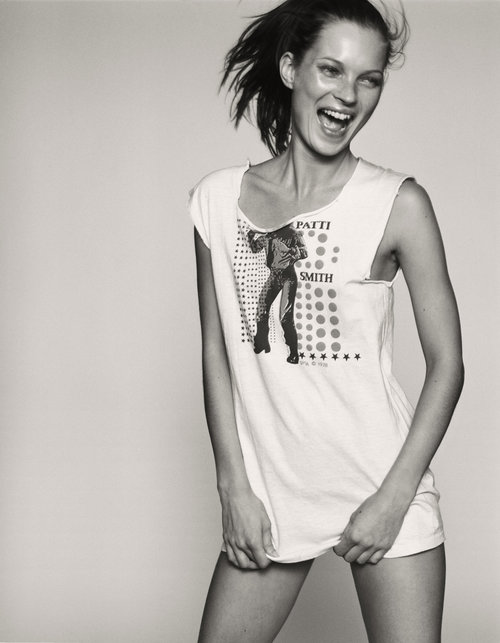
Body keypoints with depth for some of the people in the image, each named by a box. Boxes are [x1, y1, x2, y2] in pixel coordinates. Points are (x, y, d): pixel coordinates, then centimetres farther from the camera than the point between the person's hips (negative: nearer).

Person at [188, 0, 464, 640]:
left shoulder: (398, 204, -9)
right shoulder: (217, 198, -1)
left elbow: (447, 365, -6)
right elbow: (216, 352, 4)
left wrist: (393, 499, -10)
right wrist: (234, 485, -1)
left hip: (383, 484, -2)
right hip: (266, 490, 2)